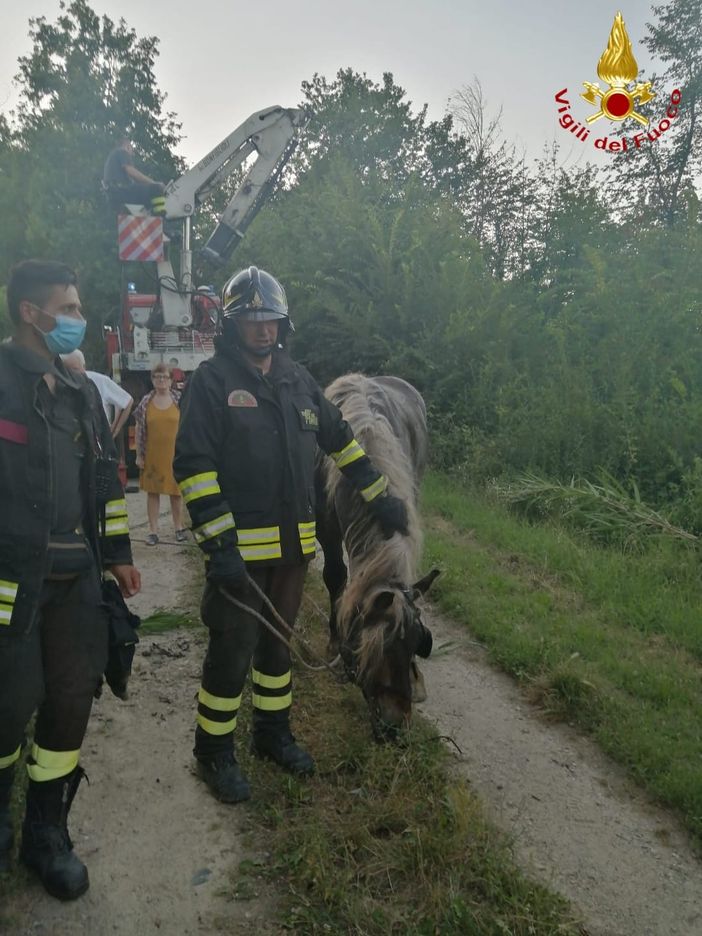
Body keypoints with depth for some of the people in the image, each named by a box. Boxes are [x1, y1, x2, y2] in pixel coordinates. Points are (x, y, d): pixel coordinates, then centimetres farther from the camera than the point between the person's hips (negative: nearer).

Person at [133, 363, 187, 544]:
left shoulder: (179, 400, 0)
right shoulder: (146, 402, 2)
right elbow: (139, 430, 5)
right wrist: (139, 455, 1)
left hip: (175, 455, -1)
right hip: (152, 456, 1)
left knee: (176, 492, 8)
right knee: (152, 492, 6)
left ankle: (179, 527, 22)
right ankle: (153, 531, 13)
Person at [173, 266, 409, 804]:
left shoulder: (297, 379, 11)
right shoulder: (212, 380, -8)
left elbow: (340, 438, 18)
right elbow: (193, 464, -15)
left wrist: (381, 499, 17)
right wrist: (218, 545, -22)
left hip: (294, 543, 6)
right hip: (240, 547, -6)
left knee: (277, 640, 19)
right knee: (232, 652, 2)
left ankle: (273, 732, 37)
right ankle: (214, 751, 23)